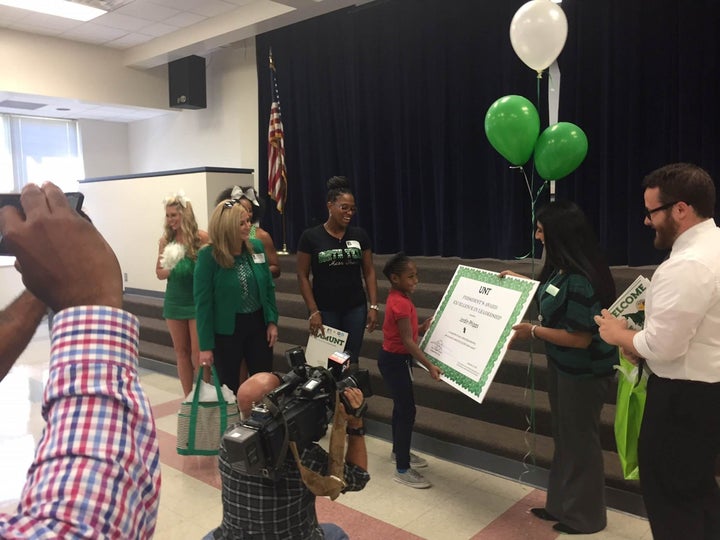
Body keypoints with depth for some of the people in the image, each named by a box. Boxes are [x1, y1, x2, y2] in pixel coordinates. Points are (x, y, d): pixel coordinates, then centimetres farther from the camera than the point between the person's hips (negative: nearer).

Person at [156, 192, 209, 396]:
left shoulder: (201, 237, -9)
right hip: (174, 301, 5)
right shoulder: (166, 240, 3)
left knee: (197, 353, -2)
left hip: (197, 300, -4)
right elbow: (159, 272, 9)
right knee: (181, 351, 11)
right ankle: (188, 397, 22)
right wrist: (169, 270, -11)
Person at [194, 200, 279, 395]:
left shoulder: (256, 247, -1)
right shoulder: (208, 255, -14)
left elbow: (269, 287, 7)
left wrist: (272, 321, 1)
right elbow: (203, 302, -13)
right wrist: (205, 345, -12)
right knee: (229, 387, 11)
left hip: (258, 323, 4)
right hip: (226, 329, -4)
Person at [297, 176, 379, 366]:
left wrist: (374, 306, 0)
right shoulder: (310, 237, -5)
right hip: (325, 309, -2)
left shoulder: (359, 235, 3)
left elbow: (369, 272, 7)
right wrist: (313, 311, -9)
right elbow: (303, 276, -3)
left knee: (352, 360, 7)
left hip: (355, 308, 3)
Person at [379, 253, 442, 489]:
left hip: (396, 358, 10)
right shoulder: (401, 303, -24)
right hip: (395, 361, -10)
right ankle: (402, 470, 1)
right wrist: (429, 365, -29)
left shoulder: (398, 298, 6)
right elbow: (407, 341, -27)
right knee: (407, 411, -6)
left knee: (401, 406, 21)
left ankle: (398, 451, 38)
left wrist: (423, 328, 1)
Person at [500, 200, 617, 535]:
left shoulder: (580, 280, -29)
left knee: (580, 440, 8)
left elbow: (580, 338, -27)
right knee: (563, 436, 21)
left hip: (584, 372, -10)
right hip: (561, 365, 10)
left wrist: (533, 331, -19)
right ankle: (560, 504, 38)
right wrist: (520, 281, 21)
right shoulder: (561, 269, 1)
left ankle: (584, 516, 29)